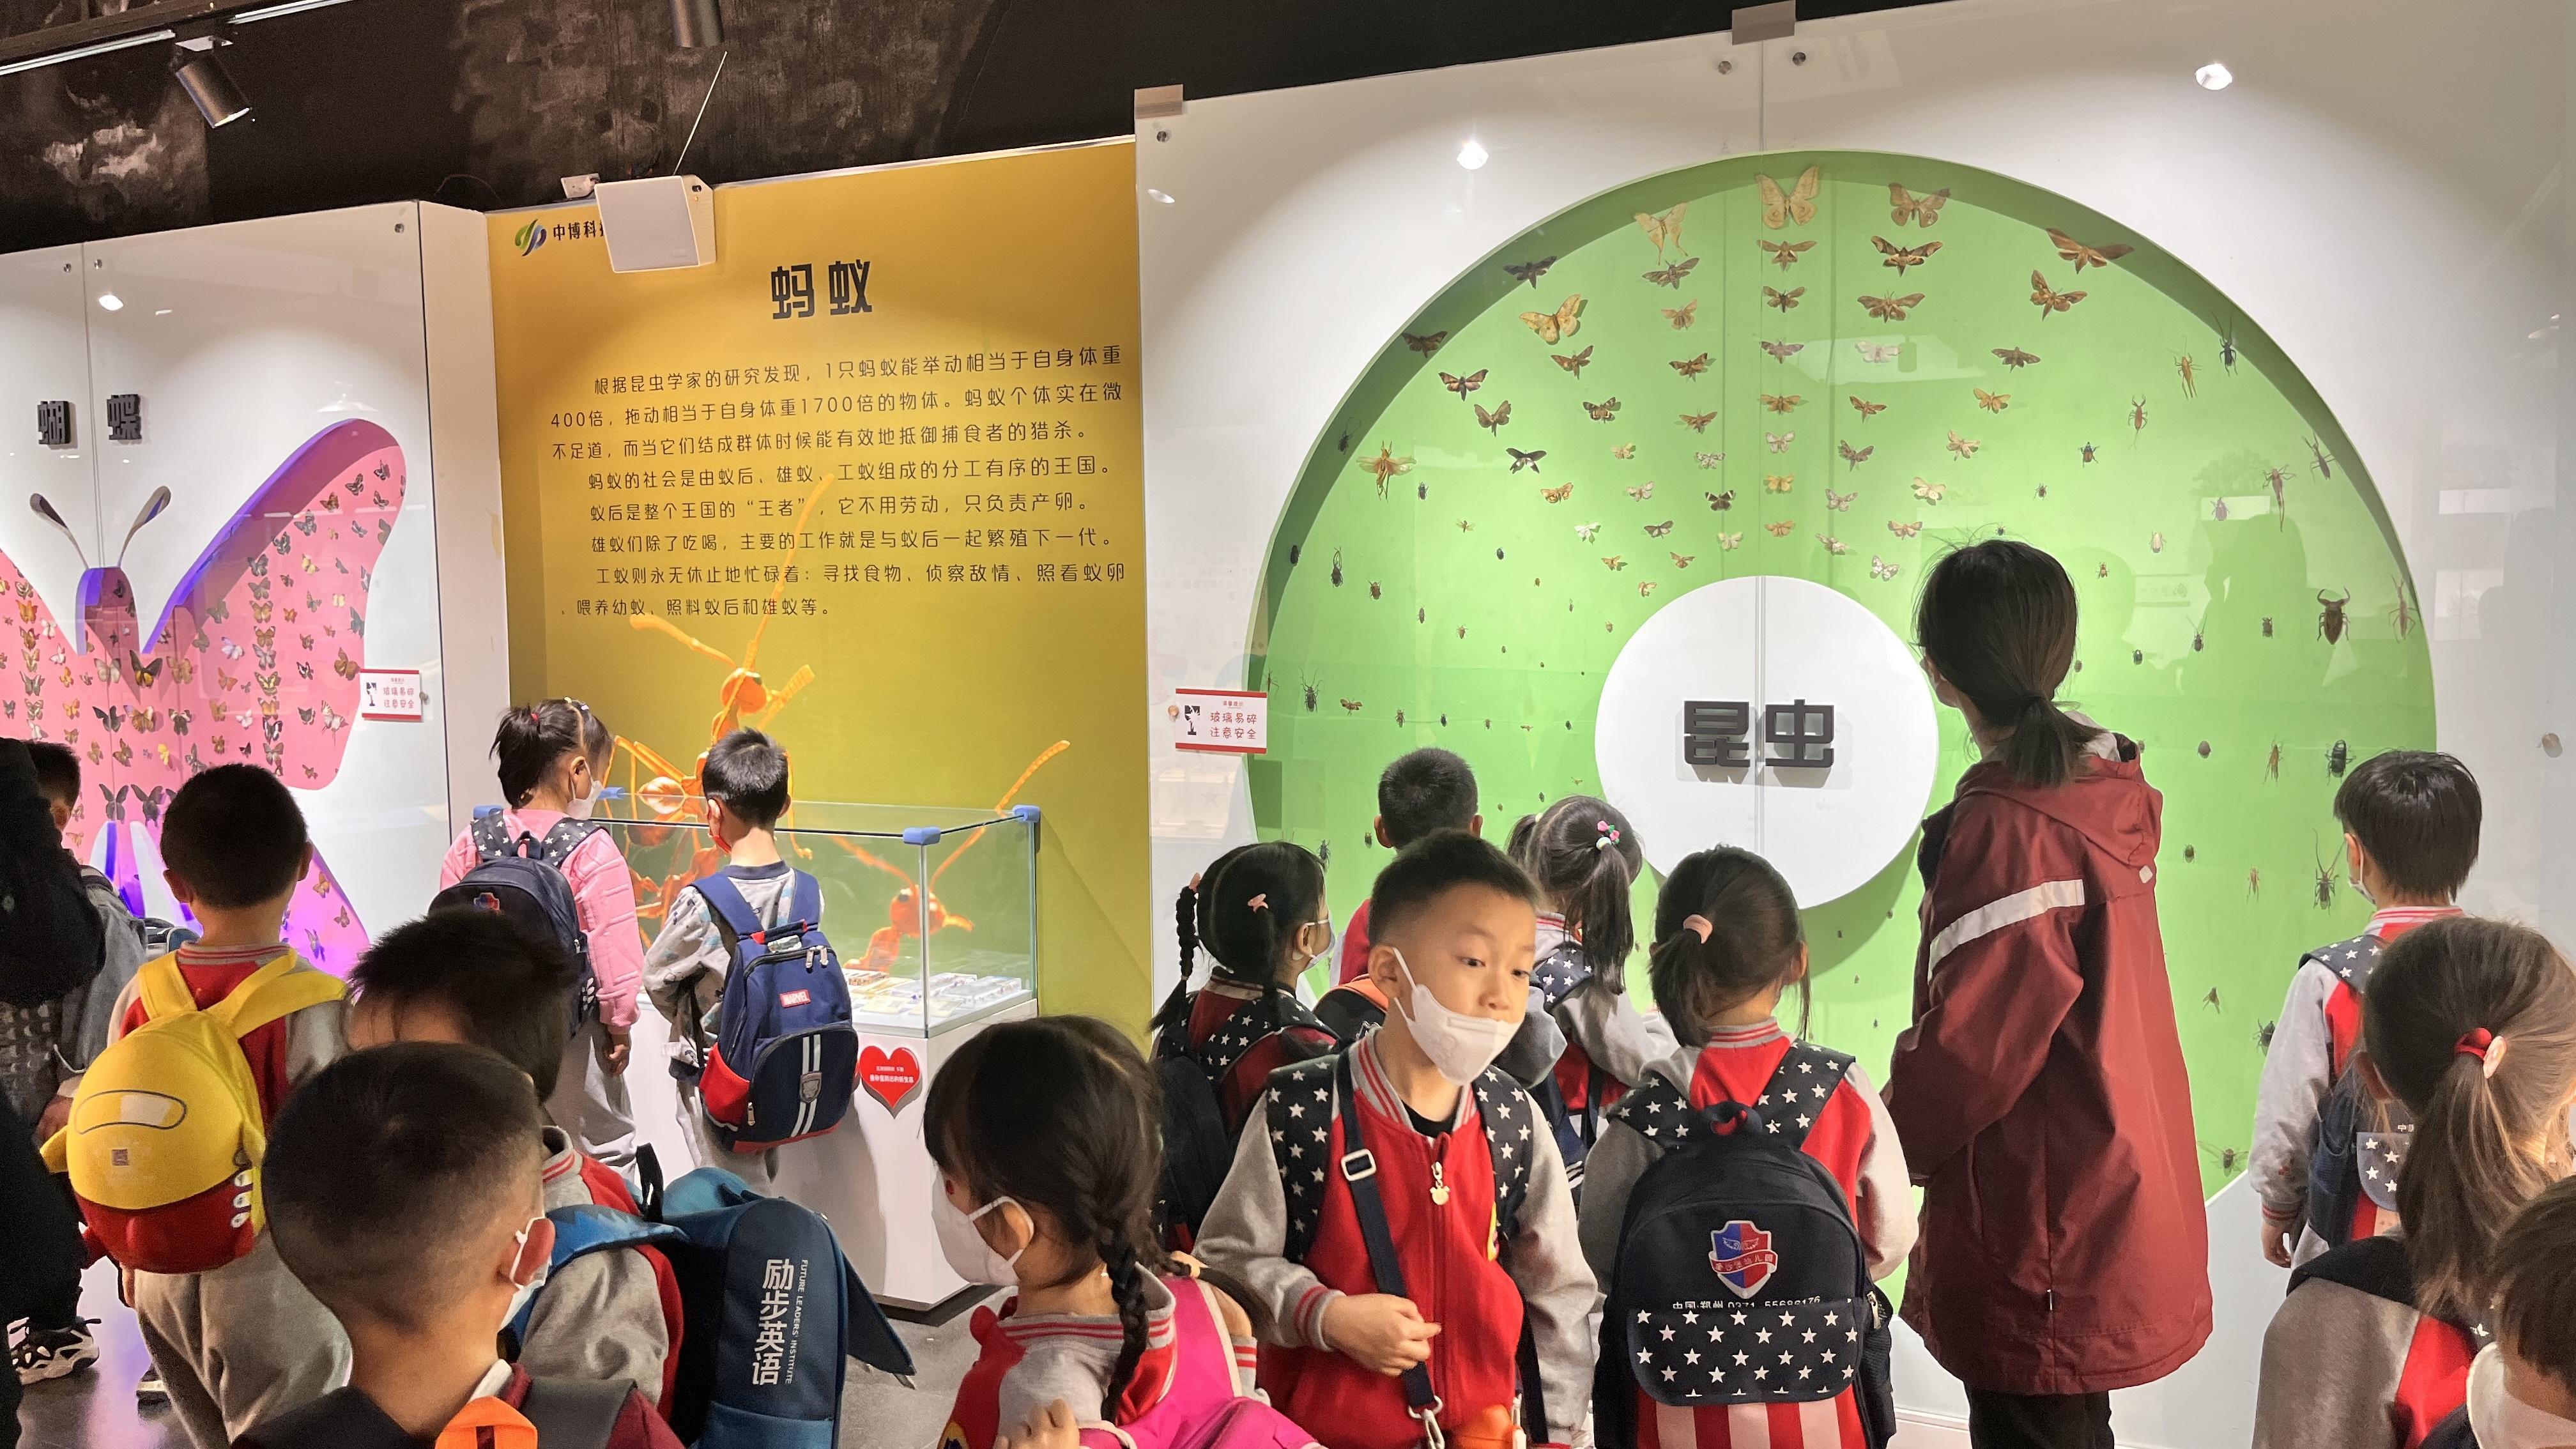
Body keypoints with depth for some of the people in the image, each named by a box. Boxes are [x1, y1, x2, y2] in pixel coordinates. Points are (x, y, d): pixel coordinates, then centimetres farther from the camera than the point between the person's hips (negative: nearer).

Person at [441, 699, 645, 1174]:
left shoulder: (471, 842, -4)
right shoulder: (593, 852, -17)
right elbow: (613, 952, -16)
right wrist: (619, 1026, -2)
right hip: (570, 1030, -5)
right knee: (608, 1153, 11)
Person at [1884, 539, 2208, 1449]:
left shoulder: (2008, 829, -24)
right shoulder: (2101, 795, 3)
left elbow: (1966, 1045, -21)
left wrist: (1889, 1147, -3)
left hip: (2040, 1255, -9)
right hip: (2107, 1213, 9)